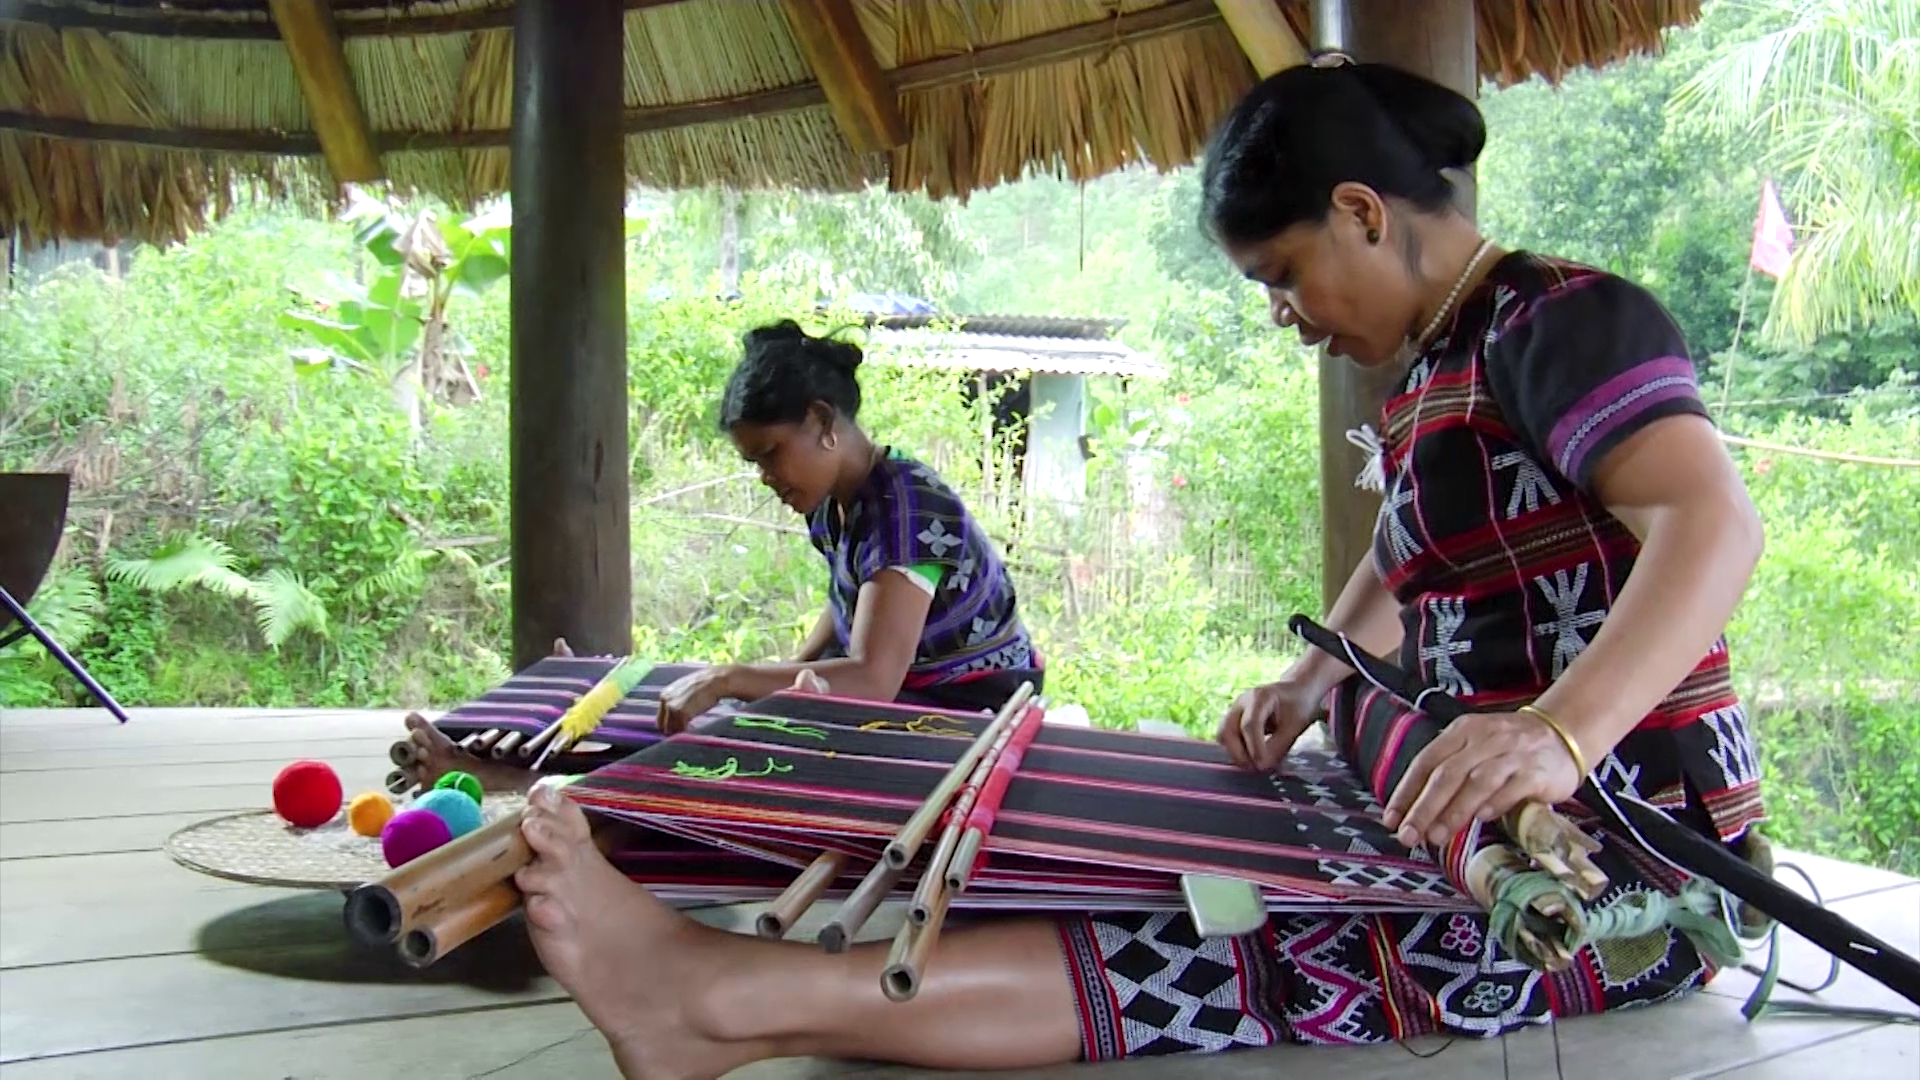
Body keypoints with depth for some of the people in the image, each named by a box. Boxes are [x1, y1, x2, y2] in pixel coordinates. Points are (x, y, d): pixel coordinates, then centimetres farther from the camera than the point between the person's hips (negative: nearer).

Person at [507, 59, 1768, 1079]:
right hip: (1497, 826, 9)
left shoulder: (1563, 320, -14)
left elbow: (1714, 522, -30)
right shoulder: (1427, 374, 15)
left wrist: (1555, 736, -46)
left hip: (1622, 862, -9)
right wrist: (1311, 687, 9)